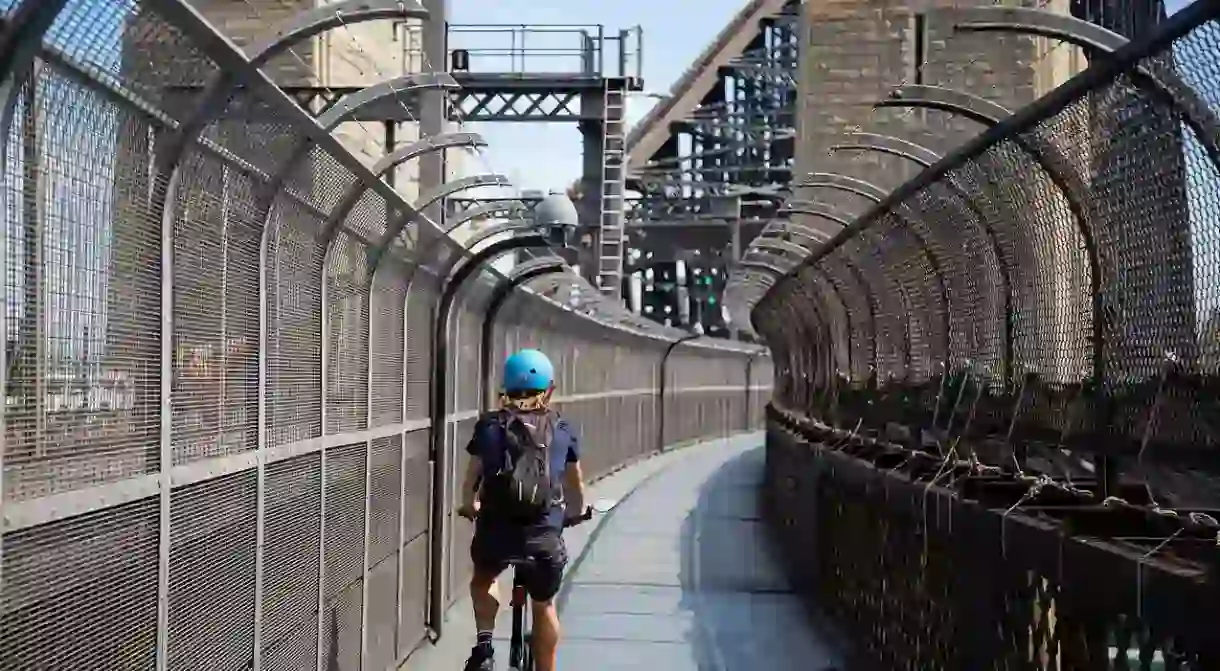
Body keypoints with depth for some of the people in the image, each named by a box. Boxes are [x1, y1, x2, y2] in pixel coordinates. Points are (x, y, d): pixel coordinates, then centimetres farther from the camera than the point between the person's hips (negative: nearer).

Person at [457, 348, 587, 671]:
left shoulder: (490, 426, 7)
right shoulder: (563, 430, 9)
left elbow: (472, 477, 7)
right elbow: (575, 483, 19)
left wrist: (469, 506, 28)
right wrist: (576, 512, 39)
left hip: (496, 528, 0)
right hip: (545, 534, 0)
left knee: (483, 579, 32)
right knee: (544, 606, 24)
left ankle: (484, 644, 13)